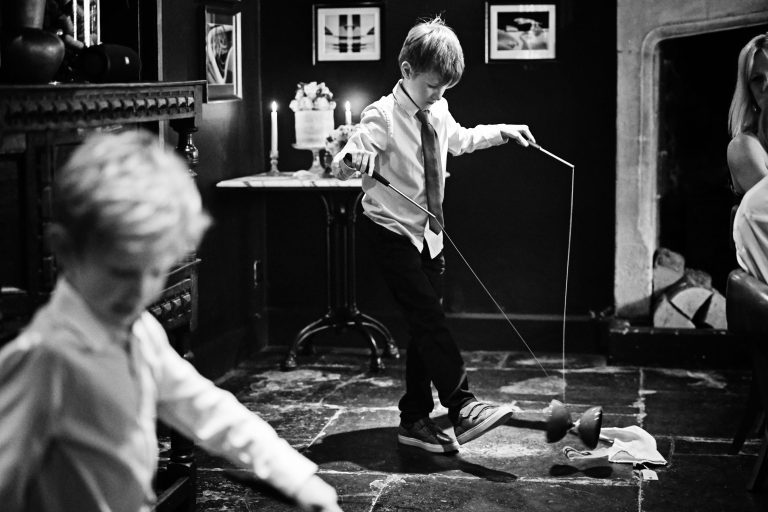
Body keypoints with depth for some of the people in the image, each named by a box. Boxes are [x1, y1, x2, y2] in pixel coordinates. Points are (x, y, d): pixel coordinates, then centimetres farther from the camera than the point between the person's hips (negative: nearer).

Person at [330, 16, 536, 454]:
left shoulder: (438, 111, 5)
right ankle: (463, 406, -21)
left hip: (428, 234, 7)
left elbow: (460, 140, 27)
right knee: (430, 318, -18)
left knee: (424, 326, 7)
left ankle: (415, 419, 14)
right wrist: (355, 160, -43)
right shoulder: (382, 117, -16)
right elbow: (341, 165, -22)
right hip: (393, 231, -7)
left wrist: (502, 131, 19)